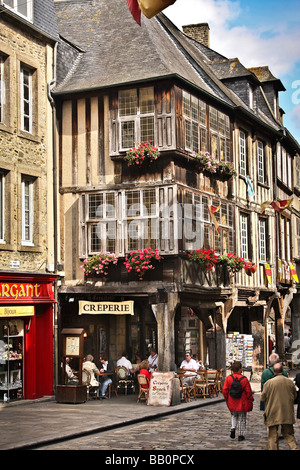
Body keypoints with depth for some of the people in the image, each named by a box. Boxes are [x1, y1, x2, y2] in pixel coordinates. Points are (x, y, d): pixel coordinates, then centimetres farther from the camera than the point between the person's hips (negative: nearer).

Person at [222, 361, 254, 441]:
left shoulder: (228, 378, -7)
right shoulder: (244, 379, -14)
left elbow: (224, 390, -4)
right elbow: (248, 391, -11)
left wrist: (226, 398, 11)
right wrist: (251, 400, 5)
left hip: (232, 403, 3)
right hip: (242, 403, -3)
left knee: (234, 416, 25)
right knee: (242, 419, 10)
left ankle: (233, 428, 5)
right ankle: (241, 435, 12)